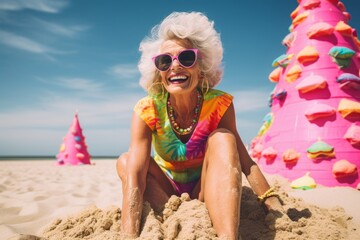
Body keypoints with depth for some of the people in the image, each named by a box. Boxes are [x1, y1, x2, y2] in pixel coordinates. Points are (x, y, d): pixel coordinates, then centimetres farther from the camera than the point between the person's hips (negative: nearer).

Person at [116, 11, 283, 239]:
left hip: (209, 189, 0)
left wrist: (277, 208, -23)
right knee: (126, 161, -24)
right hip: (165, 192, 1)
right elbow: (134, 178, -32)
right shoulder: (147, 111, -22)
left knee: (222, 138, -27)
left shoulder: (220, 105, -18)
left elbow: (245, 162, -16)